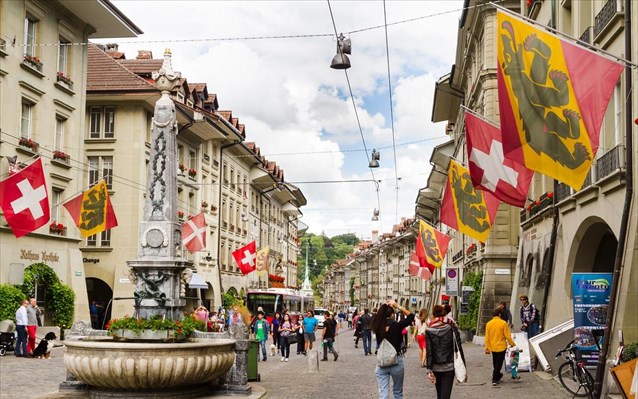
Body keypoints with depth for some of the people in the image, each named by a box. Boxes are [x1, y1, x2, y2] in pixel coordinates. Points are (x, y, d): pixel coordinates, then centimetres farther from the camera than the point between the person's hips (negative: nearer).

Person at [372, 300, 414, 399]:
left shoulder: (378, 327, -6)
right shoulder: (396, 326, -15)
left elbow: (376, 316, 15)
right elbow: (411, 316, -2)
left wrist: (385, 307, 6)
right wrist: (398, 306, -4)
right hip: (396, 362, -2)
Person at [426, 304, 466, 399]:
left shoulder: (429, 331, -3)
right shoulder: (452, 328, -3)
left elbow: (429, 352, -8)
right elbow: (459, 349, -4)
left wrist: (429, 370, -8)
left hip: (436, 367, 1)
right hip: (449, 367, -1)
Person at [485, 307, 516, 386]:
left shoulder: (488, 324, -3)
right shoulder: (503, 323, -14)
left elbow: (487, 337, -1)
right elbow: (507, 336, -11)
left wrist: (487, 348, 6)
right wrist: (512, 344, 5)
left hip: (493, 347, 4)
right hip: (501, 347, -4)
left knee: (495, 363, 20)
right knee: (498, 363, 2)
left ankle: (498, 376, 36)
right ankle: (494, 380, -4)